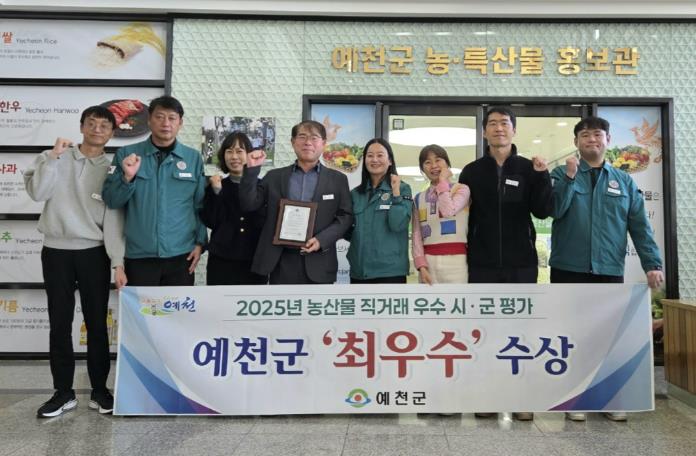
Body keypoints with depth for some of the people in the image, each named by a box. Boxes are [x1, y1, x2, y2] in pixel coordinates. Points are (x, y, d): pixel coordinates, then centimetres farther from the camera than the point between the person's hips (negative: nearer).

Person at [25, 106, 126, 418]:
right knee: (60, 324, 7)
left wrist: (118, 262, -11)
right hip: (56, 252, 1)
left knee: (97, 323, 5)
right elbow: (37, 193, -10)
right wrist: (53, 157, -12)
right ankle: (63, 392, 19)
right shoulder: (54, 158, 5)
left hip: (94, 253, 0)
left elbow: (113, 220, -3)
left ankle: (100, 390, 18)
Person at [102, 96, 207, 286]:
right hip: (139, 255, 0)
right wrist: (127, 177, -16)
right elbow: (111, 201, 0)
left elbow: (201, 205, 5)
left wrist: (200, 242, -1)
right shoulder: (126, 155, 2)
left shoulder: (194, 158, 3)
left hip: (181, 255, 1)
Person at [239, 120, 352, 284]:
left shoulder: (338, 179, 8)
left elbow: (346, 216, 3)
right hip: (282, 262, 1)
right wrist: (252, 169, -6)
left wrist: (322, 240, -12)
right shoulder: (274, 176, 11)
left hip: (318, 263, 0)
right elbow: (248, 205, 5)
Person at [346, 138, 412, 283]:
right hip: (359, 270, 4)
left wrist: (395, 191, -15)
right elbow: (349, 232, 14)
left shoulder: (402, 189, -1)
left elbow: (398, 225, -15)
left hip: (390, 270, -4)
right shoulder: (355, 193, 10)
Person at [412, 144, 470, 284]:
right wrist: (421, 265, -4)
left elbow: (448, 211, -18)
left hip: (455, 259, -3)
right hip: (428, 260, 3)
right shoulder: (419, 198, 14)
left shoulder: (461, 189, 4)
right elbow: (416, 235, 9)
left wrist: (443, 181, -4)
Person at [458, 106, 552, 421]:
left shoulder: (528, 169, 5)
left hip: (521, 262, 0)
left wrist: (541, 175, -16)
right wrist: (465, 255, 0)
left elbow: (543, 212, -4)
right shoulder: (472, 171, 6)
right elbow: (462, 217, 5)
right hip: (482, 264, 0)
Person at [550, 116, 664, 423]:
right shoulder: (561, 175, 5)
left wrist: (652, 263, -3)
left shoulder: (624, 181, 11)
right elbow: (555, 210, -11)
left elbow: (640, 225, 6)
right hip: (568, 270, -2)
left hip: (610, 271, 2)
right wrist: (570, 176, -18)